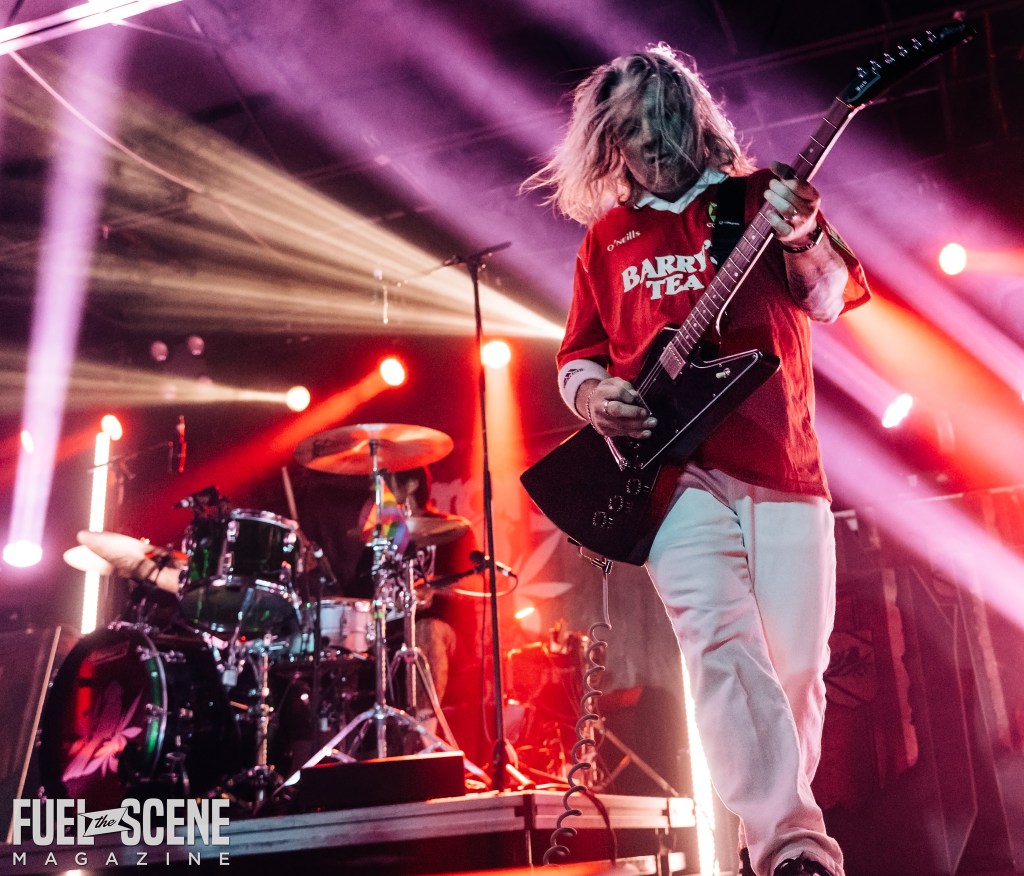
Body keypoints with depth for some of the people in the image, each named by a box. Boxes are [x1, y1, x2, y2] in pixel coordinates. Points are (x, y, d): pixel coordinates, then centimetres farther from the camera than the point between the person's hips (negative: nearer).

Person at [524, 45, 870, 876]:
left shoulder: (762, 196, 13)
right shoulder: (608, 235, 18)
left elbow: (831, 299, 0)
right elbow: (577, 354, 21)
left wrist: (804, 239, -21)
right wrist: (593, 394, -2)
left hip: (786, 471, 0)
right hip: (672, 468, 0)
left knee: (797, 669, -1)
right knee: (721, 643, -21)